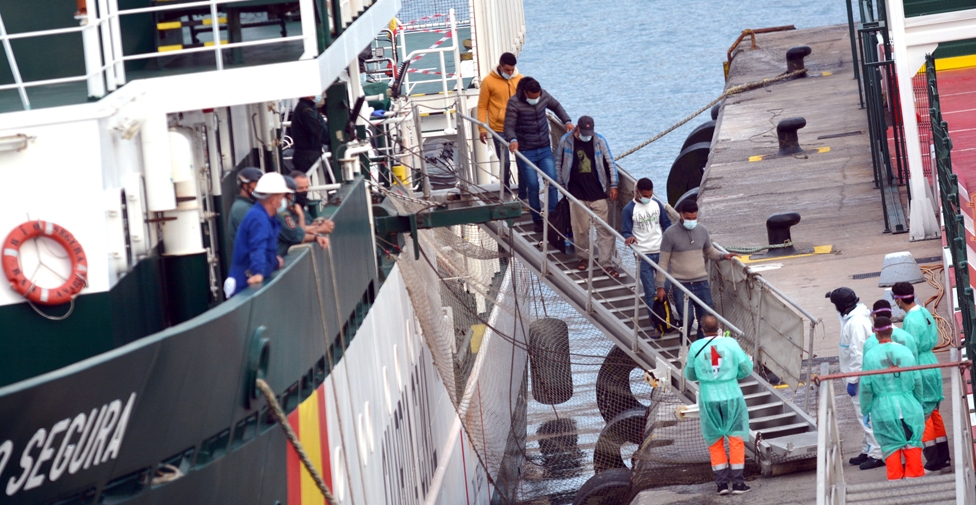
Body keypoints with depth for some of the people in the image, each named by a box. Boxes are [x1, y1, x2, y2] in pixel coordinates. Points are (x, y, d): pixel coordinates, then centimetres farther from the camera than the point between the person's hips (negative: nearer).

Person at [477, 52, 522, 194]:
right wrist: (482, 128, -5)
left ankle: (523, 196, 12)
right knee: (505, 163, 1)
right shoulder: (489, 81, -4)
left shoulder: (519, 79, 4)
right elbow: (482, 106, 0)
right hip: (499, 130, -3)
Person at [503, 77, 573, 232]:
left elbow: (556, 106, 17)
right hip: (526, 152, -4)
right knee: (533, 187, -1)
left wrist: (567, 121, 3)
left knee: (552, 182, -5)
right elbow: (509, 126, -19)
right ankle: (537, 220, 13)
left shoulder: (544, 95, -4)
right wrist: (513, 140, -40)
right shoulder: (514, 103, -17)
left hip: (545, 149, 4)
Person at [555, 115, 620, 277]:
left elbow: (610, 163, 4)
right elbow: (559, 163, 9)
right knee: (580, 228, 6)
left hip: (598, 193, 0)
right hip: (577, 194, 0)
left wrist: (613, 185, 3)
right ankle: (582, 257, 26)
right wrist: (562, 184, 8)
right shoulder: (566, 141, -3)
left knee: (605, 229, -3)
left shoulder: (599, 141, -3)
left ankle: (607, 263, 1)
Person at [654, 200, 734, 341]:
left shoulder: (702, 230, 6)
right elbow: (663, 262, -4)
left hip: (701, 283, 4)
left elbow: (709, 252, 22)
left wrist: (723, 256, 1)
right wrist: (660, 287, -6)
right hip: (681, 286, -4)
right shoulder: (670, 234, -7)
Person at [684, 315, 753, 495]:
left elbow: (689, 375, 6)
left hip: (708, 398, 1)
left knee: (715, 443, 13)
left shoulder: (696, 347, -6)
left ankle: (722, 482, 10)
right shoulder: (731, 343, -8)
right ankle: (738, 482, 6)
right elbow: (747, 369, -3)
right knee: (736, 439, 9)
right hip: (731, 396, -1)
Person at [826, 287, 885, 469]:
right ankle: (868, 451, 25)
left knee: (866, 413, -7)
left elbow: (857, 353, -22)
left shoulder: (856, 322, -21)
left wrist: (852, 380, -20)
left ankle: (877, 454, -5)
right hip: (859, 374, 10)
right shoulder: (853, 317, 10)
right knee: (863, 413, 17)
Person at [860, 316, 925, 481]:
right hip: (909, 407, 1)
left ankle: (896, 478, 8)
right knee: (912, 444, 8)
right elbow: (917, 382, 6)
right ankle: (914, 476, 8)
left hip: (884, 410, -1)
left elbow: (866, 388, -4)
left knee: (891, 447, 6)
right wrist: (918, 404, 20)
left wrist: (866, 412, 7)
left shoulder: (870, 356, -6)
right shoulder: (905, 352, 0)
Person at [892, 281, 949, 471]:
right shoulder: (925, 313, 5)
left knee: (923, 416, -2)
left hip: (920, 371, -9)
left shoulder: (911, 320, -21)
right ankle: (943, 456, 21)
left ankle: (933, 461, 1)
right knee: (934, 413, 17)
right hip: (932, 365, 9)